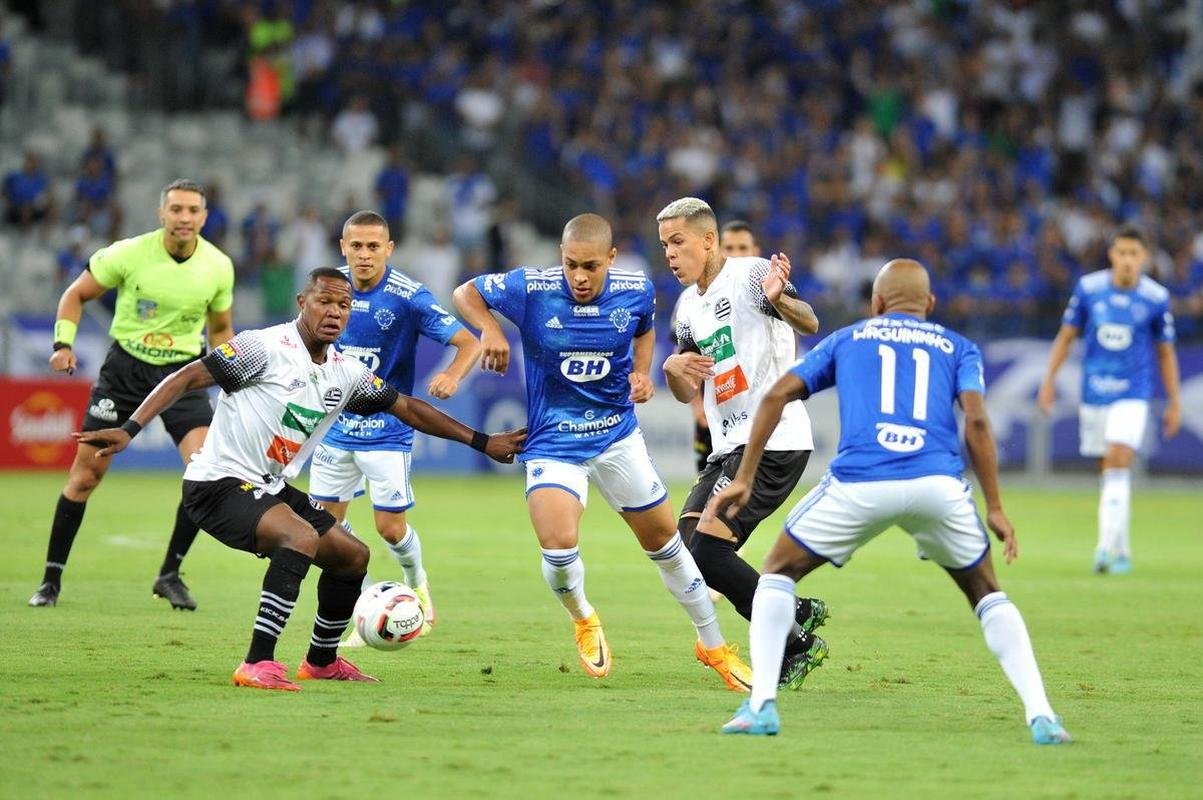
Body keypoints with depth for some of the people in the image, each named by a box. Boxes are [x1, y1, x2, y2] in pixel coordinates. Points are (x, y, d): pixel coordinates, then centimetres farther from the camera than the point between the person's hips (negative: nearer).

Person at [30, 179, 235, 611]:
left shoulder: (218, 267, -4)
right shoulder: (129, 254, -13)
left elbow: (220, 328, 13)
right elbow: (76, 294, 1)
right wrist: (63, 342, -12)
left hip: (182, 370, 2)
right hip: (125, 366, -1)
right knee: (85, 475, -2)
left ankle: (170, 575, 0)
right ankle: (51, 579, 11)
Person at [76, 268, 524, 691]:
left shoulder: (346, 373, 7)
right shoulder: (266, 348, -16)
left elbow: (407, 408, 18)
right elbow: (186, 378, -17)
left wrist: (482, 442, 18)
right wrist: (129, 430, -27)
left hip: (270, 489, 9)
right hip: (218, 484, -9)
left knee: (352, 556, 16)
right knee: (302, 537, -32)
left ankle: (321, 661, 36)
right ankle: (257, 665, -35)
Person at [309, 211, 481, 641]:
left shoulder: (408, 297, -18)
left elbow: (468, 342, -22)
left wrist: (452, 374, -41)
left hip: (386, 428, -4)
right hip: (335, 424, 5)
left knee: (391, 526, -5)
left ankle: (417, 586, 28)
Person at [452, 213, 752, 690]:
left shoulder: (636, 291, -9)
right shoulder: (531, 289, -18)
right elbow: (466, 293, -4)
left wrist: (642, 373, -5)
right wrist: (490, 330, -23)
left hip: (618, 436, 3)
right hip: (553, 443, -3)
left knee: (664, 540, 11)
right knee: (558, 545, -23)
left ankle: (713, 645, 30)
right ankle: (583, 620, 12)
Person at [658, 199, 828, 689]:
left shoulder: (751, 274, -8)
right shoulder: (688, 306, 17)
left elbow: (809, 324, -24)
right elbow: (689, 393, 22)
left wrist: (779, 300, -47)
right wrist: (674, 368, -2)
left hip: (774, 440, -9)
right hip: (730, 446, 9)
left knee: (707, 550, -18)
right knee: (687, 544, 1)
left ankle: (795, 635, -5)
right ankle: (797, 632, 9)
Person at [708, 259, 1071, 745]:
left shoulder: (846, 339, 26)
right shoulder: (957, 347, 23)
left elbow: (777, 395, 15)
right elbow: (976, 421, 6)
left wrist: (744, 478, 18)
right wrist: (994, 508, 7)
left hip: (859, 483, -1)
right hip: (938, 482, 1)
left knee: (778, 574, 20)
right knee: (986, 593, 22)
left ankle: (761, 704, 3)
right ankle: (1040, 715, 7)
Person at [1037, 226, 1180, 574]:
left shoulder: (1156, 297, -5)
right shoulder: (1088, 287, -3)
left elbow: (1165, 352, 6)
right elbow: (1067, 335, 8)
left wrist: (1174, 402, 7)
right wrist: (1049, 379, 4)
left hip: (1132, 394, -2)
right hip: (1094, 392, 2)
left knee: (1118, 464, -18)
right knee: (1108, 470, 8)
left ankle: (1108, 547, -21)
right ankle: (1121, 550, 21)